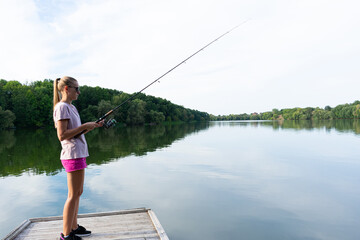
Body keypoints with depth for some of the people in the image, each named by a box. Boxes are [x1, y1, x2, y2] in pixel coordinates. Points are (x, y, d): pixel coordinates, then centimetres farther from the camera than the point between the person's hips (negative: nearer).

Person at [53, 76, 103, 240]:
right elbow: (62, 135, -20)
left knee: (77, 193, 15)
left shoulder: (71, 107, 17)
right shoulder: (62, 107, -12)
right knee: (73, 195, -3)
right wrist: (85, 126, -17)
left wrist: (93, 126, 9)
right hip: (72, 155, -10)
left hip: (78, 154, 10)